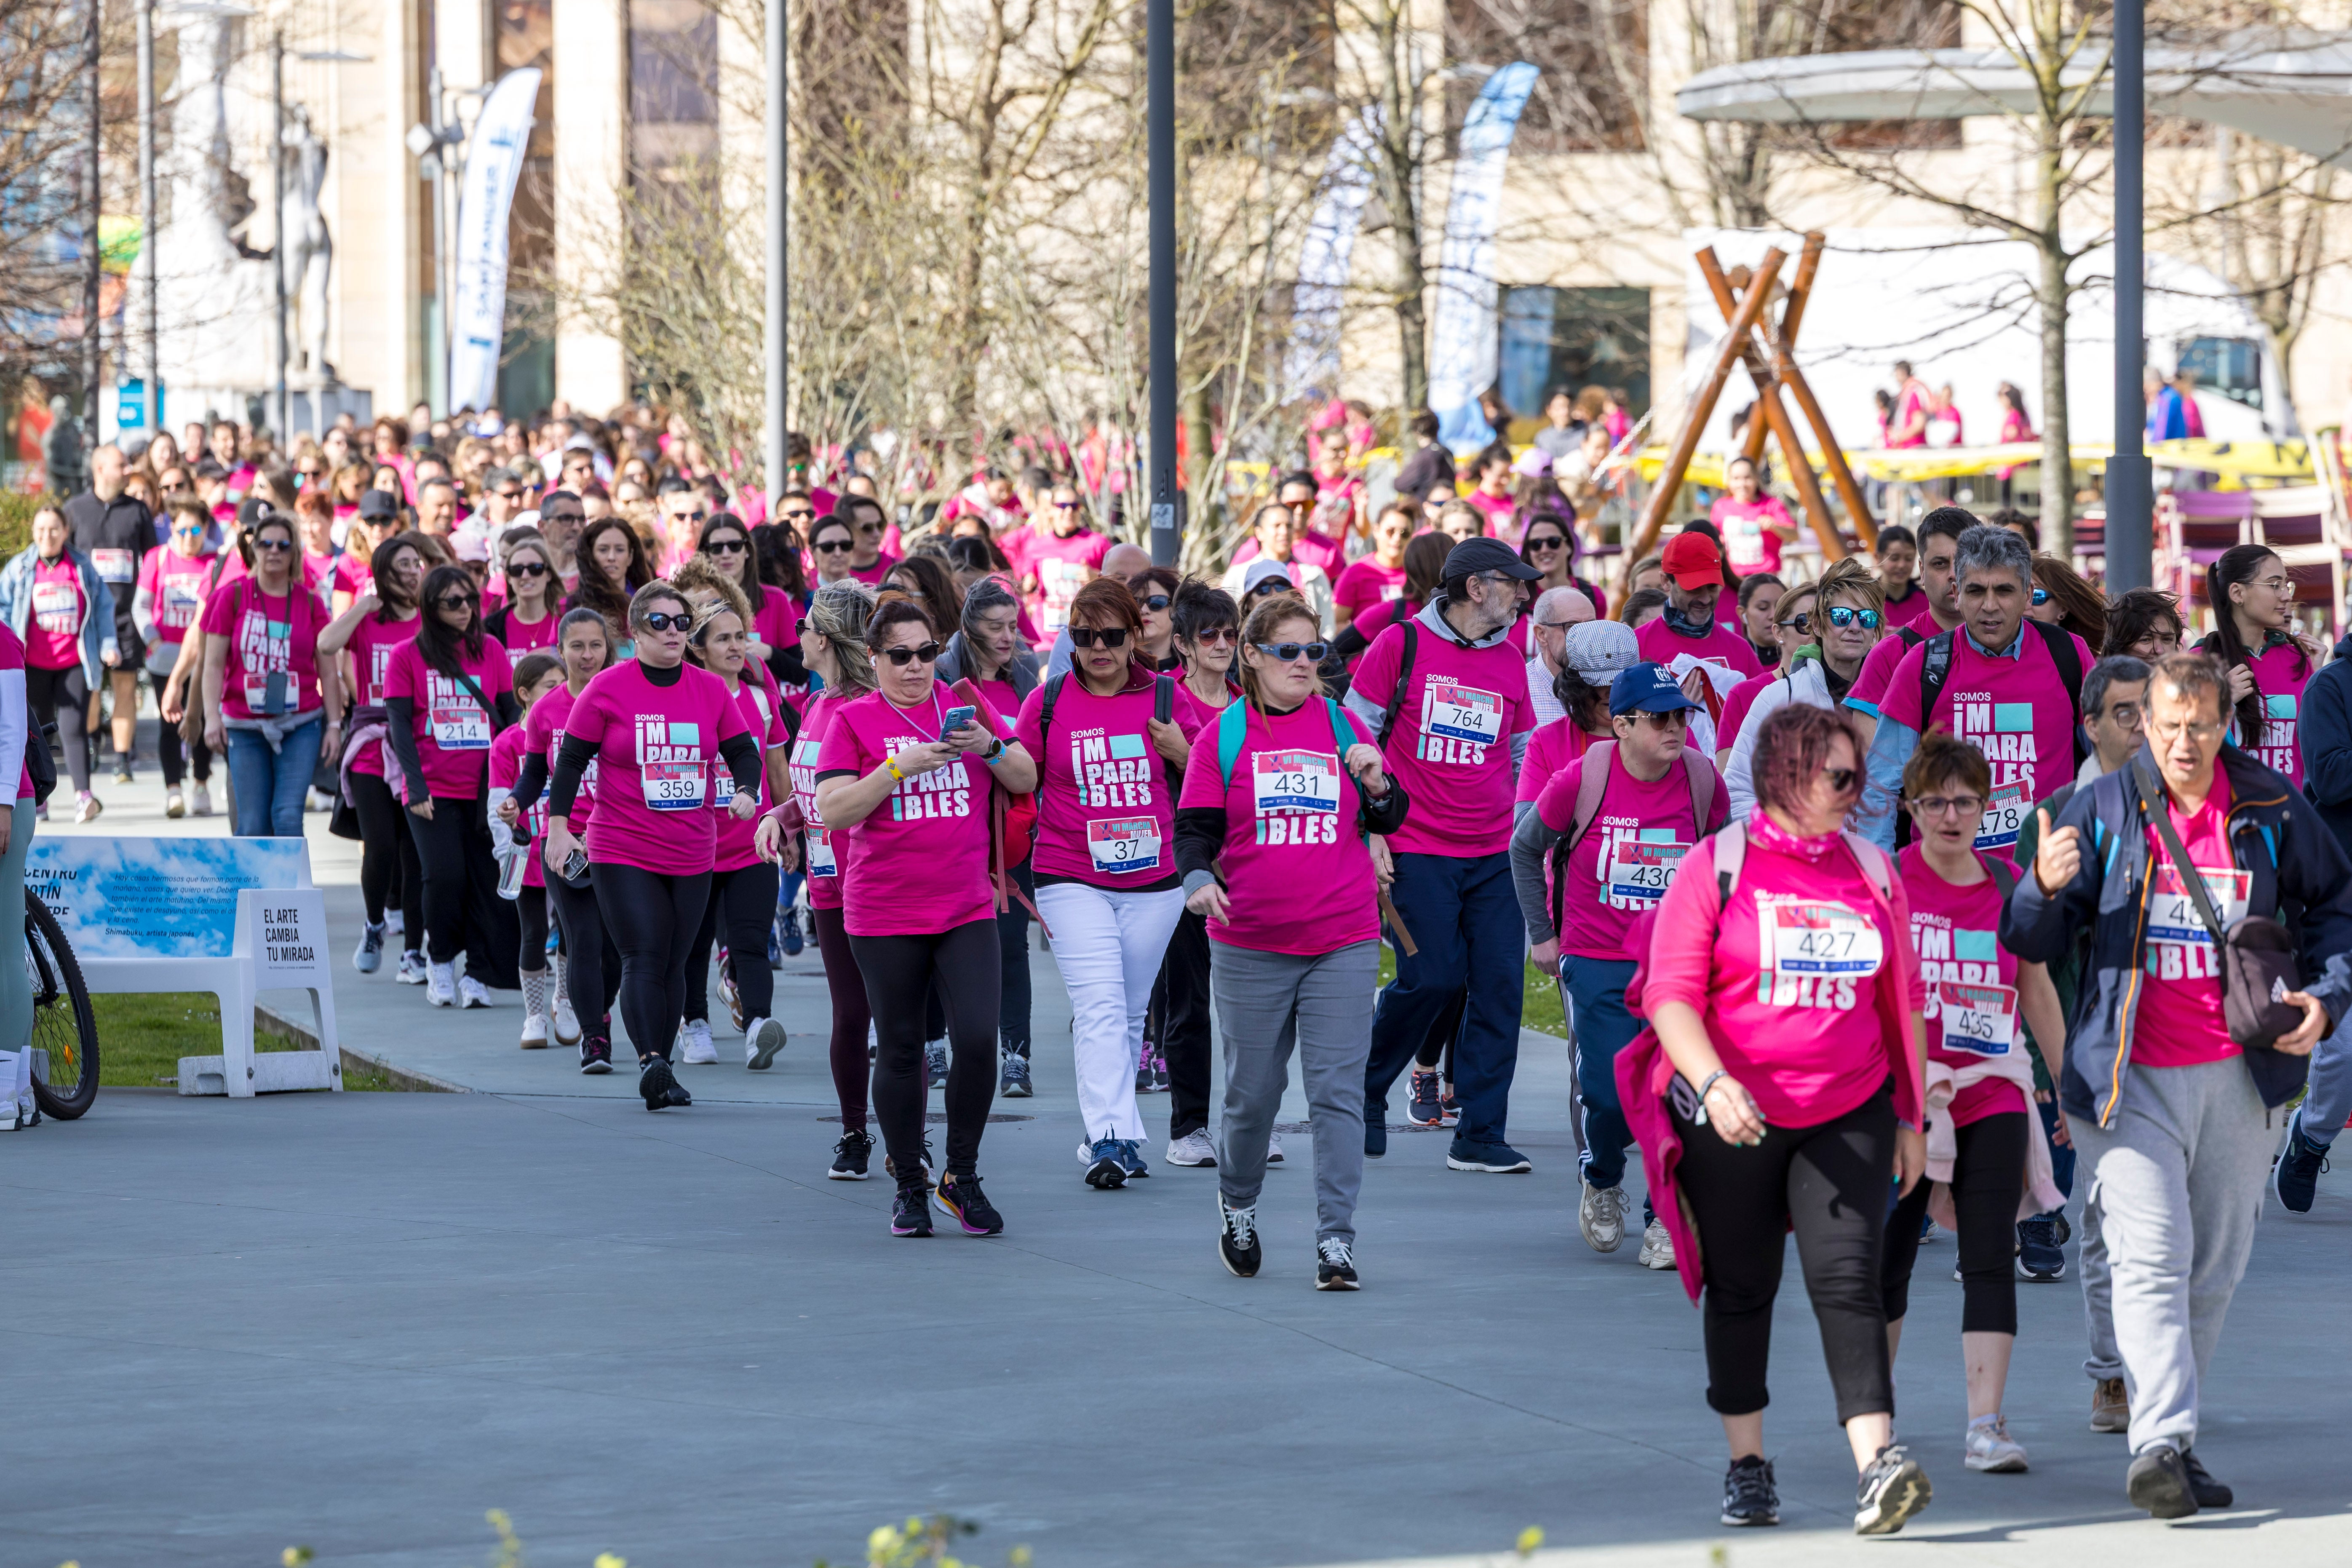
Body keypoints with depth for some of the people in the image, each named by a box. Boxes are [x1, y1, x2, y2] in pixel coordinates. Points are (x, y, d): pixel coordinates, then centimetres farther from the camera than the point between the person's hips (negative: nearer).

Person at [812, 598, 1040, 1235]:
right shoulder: (855, 719, 0)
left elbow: (1027, 781, 10)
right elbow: (833, 811, -8)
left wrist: (989, 746, -10)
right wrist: (899, 767, -18)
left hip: (967, 911, 2)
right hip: (885, 915, -2)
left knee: (977, 1039, -11)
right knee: (900, 1051, 4)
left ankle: (961, 1177, 4)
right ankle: (909, 1187, 16)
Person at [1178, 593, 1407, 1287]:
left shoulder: (1342, 726, 7)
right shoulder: (1223, 735, 2)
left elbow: (1388, 821, 12)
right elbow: (1196, 826, 1)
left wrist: (1377, 786, -9)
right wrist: (1199, 878, -18)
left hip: (1343, 944, 1)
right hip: (1250, 949, -1)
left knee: (1338, 1092, -6)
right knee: (1253, 1092, 8)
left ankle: (1336, 1240, -6)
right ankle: (1237, 1205, 34)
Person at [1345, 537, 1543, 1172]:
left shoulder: (1510, 662, 12)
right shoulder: (1402, 644, -2)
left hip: (1495, 854, 5)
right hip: (1418, 851, -5)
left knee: (1500, 987, -4)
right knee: (1430, 979, -10)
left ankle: (1480, 1136, 1)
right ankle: (1364, 1089, 16)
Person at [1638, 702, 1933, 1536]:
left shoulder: (1872, 872, 9)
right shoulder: (1716, 865, -3)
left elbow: (1903, 1001, 16)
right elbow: (1671, 995, -8)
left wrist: (1912, 1116, 15)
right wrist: (1712, 1081, -24)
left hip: (1849, 1115, 1)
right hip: (1733, 1120, -1)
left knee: (1848, 1278, -13)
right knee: (1742, 1289, 8)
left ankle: (1877, 1462, -22)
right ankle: (1747, 1465, 21)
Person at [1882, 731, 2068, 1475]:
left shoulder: (2009, 887, 7)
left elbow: (2039, 995, 16)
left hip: (1994, 1098, 2)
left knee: (1990, 1259, -9)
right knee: (1889, 1256, 7)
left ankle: (1985, 1426, -13)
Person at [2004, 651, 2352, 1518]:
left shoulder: (2273, 811, 3)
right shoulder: (2102, 811, -1)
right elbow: (2031, 946, 0)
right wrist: (2046, 890, -22)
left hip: (2239, 1073, 3)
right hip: (2131, 1077, -3)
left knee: (2216, 1262, 10)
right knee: (2151, 1256, -16)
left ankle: (2167, 1436, 23)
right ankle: (2162, 1443, -24)